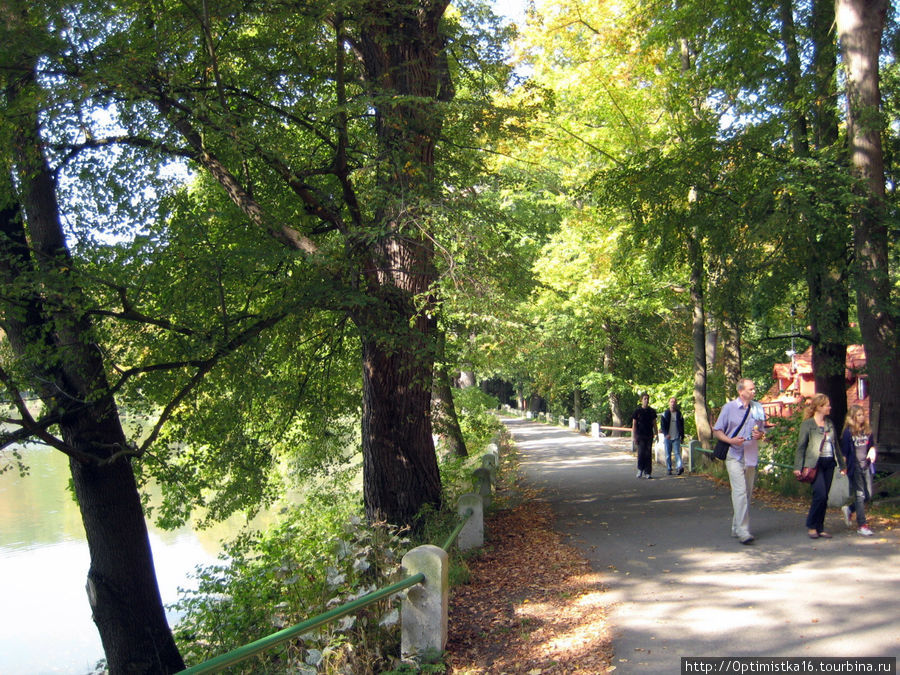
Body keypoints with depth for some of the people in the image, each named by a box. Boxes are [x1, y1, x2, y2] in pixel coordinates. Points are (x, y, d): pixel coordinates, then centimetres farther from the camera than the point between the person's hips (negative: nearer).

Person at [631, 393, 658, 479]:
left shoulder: (652, 411, 9)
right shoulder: (637, 411, 1)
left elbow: (654, 424, 14)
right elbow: (634, 425, 1)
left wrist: (656, 434, 6)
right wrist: (634, 437, -5)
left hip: (649, 436, 2)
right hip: (640, 436, -2)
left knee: (648, 454, 1)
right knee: (641, 453, -10)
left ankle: (647, 472, 6)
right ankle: (640, 470, 8)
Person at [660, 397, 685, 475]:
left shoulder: (679, 414, 8)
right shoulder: (665, 414, 4)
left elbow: (682, 426, 13)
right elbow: (662, 425, -1)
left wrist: (682, 436, 8)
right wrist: (666, 434, -16)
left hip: (676, 437, 0)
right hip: (667, 437, 0)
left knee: (677, 453, -13)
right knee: (668, 454, 5)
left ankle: (679, 467, -23)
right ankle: (668, 469, 12)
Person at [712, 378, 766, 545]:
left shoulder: (758, 409, 12)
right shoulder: (729, 408, 0)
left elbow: (763, 431, 19)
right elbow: (717, 431, 2)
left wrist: (760, 435, -5)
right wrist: (731, 440, -15)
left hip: (751, 456, 5)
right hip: (734, 456, -5)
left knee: (747, 493, 9)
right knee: (740, 492, -15)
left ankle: (736, 528, 20)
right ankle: (742, 531, -19)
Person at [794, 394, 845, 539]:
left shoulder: (829, 424, 14)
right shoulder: (807, 424, -4)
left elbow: (835, 445, 21)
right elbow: (801, 446, -5)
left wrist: (841, 464, 21)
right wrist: (798, 467, -10)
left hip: (829, 463, 6)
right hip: (815, 463, -6)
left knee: (824, 497, 6)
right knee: (820, 494, -15)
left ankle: (820, 528, 14)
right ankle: (811, 526, -1)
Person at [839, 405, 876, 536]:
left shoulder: (867, 431, 8)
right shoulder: (848, 432, -7)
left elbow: (872, 444, 19)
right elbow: (844, 452, -7)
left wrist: (872, 450, -4)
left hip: (866, 466, 6)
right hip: (855, 467, -5)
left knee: (868, 495, 7)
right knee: (859, 495, -2)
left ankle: (849, 509, 32)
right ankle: (861, 525, 3)